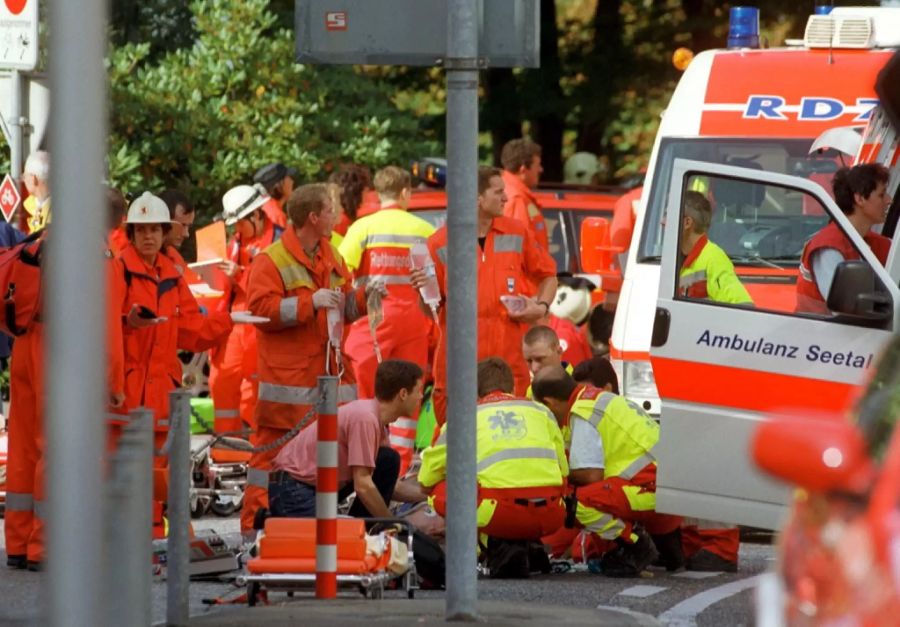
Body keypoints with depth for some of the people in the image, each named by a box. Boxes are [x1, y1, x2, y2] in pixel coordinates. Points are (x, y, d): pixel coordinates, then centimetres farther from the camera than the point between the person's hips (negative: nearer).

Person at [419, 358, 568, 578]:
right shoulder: (541, 411, 24)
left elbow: (426, 479, 22)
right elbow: (563, 472, 24)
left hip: (502, 515, -4)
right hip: (551, 516, 4)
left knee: (440, 492, 19)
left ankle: (498, 546, 1)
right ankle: (528, 546, 12)